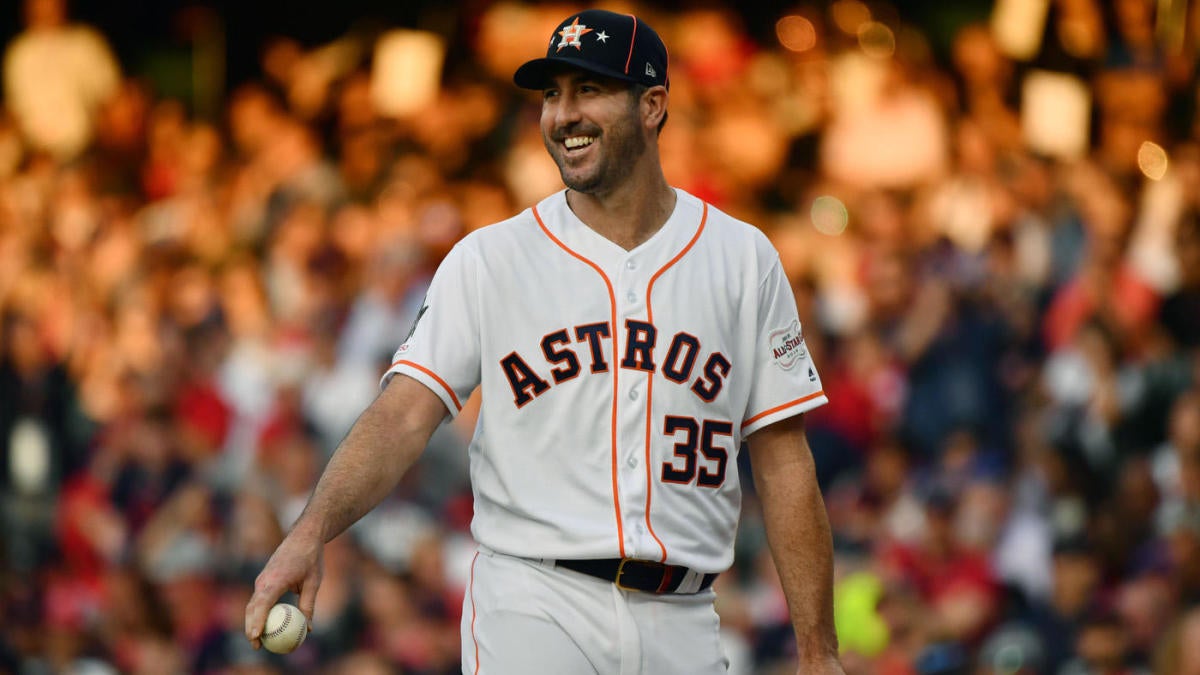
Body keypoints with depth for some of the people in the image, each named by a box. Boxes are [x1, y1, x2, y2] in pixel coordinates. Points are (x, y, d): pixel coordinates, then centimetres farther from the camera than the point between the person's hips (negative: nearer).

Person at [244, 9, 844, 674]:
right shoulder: (488, 261, 3)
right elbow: (403, 414, -7)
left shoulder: (742, 259, 8)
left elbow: (784, 461, 7)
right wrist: (311, 531, -25)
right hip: (534, 611, -2)